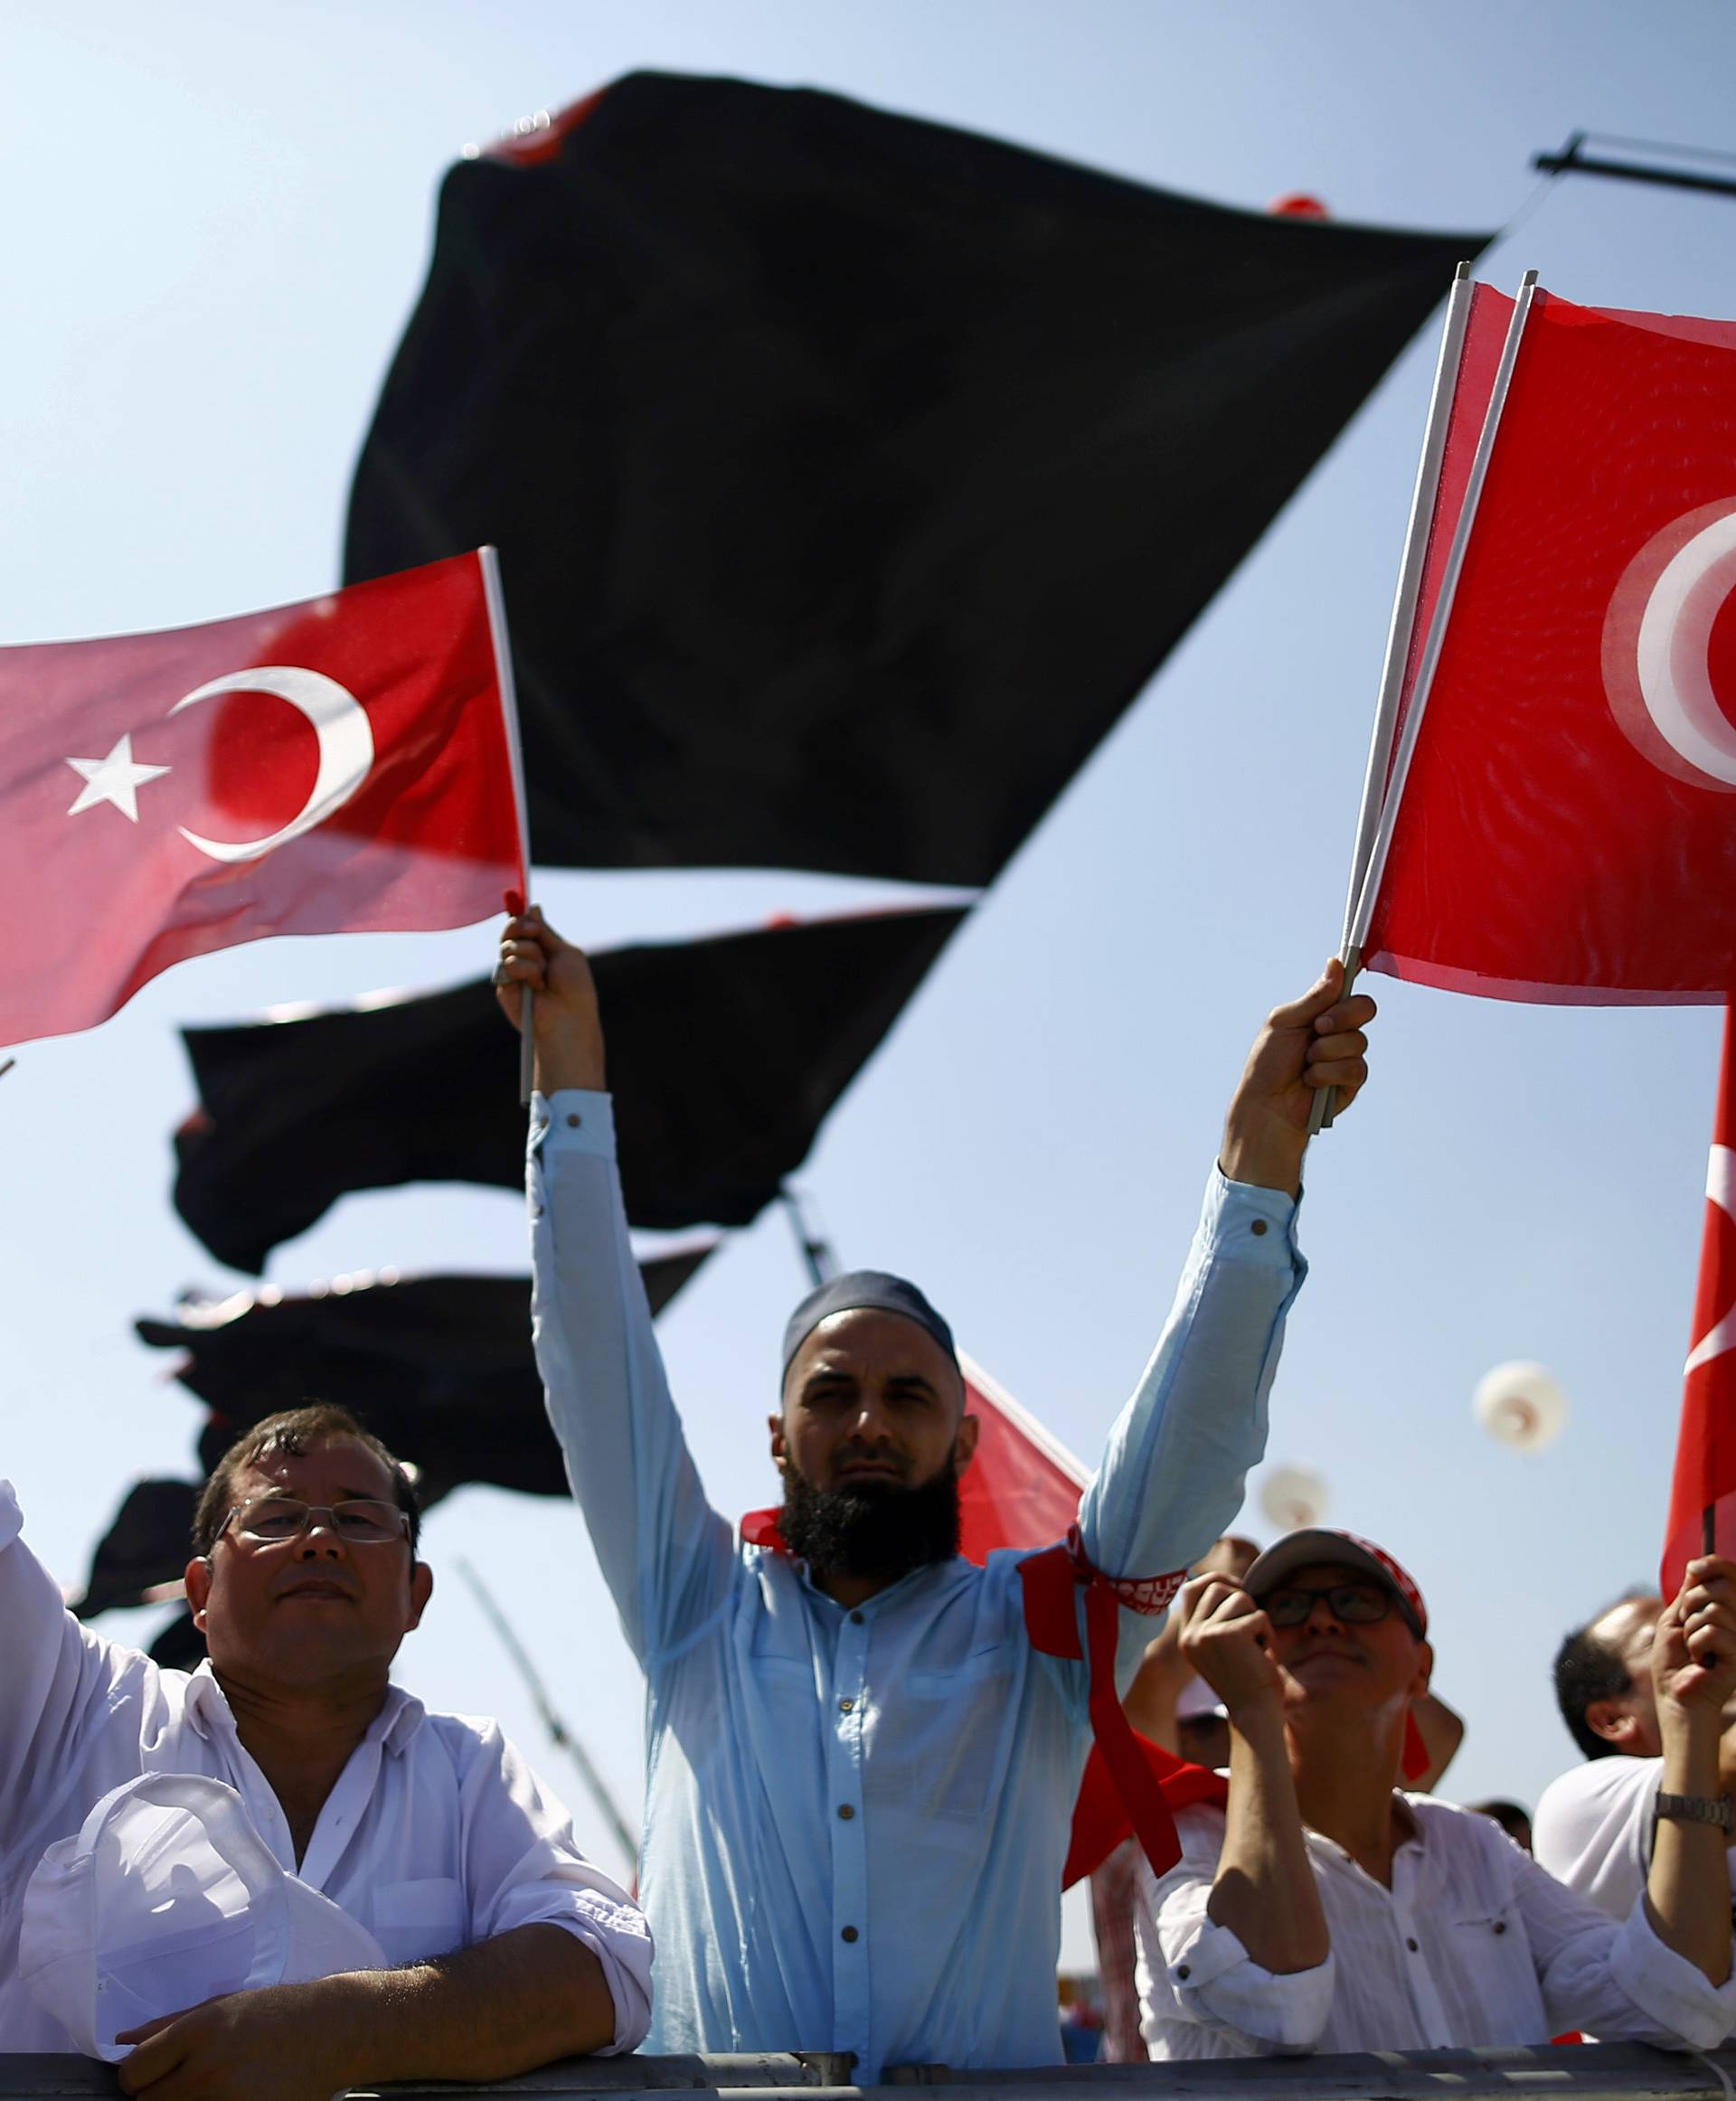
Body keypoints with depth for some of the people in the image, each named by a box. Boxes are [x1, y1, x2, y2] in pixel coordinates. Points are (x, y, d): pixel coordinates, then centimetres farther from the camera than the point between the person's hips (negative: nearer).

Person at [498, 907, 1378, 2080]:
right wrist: (571, 1069, 6)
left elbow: (1187, 1440, 1)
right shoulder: (701, 1611, 14)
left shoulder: (1036, 1628, 12)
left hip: (989, 2086, 0)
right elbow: (599, 1360, 10)